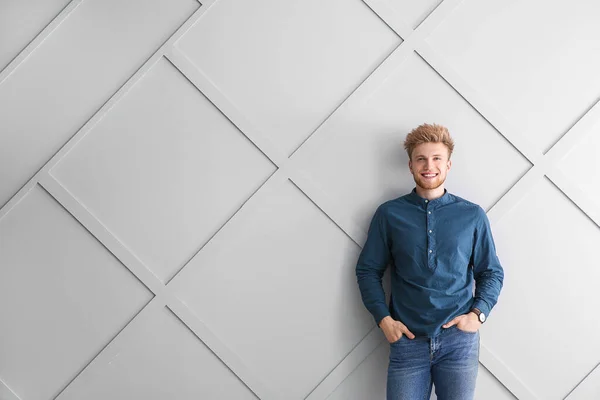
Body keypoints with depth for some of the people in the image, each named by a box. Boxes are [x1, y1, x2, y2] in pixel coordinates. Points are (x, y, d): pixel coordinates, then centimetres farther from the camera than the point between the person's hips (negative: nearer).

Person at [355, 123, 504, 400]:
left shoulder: (473, 216, 4)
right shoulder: (389, 214, 2)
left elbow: (492, 273, 9)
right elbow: (368, 271, 5)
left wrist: (478, 314, -5)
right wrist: (383, 318, -5)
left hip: (460, 340, 1)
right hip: (407, 339, 0)